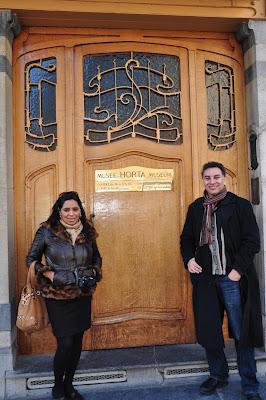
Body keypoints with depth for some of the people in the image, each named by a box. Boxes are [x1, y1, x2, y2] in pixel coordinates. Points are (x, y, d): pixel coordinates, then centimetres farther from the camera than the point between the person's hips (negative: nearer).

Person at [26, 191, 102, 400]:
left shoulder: (87, 231, 2)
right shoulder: (46, 231, -9)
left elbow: (97, 259, 16)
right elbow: (31, 259, -1)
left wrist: (93, 273, -3)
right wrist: (50, 274, -14)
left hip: (83, 296, 4)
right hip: (58, 297, -4)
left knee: (77, 342, 13)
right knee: (65, 344, -3)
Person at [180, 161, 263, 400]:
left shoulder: (240, 205, -2)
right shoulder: (195, 208, 10)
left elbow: (252, 241, -5)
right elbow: (186, 238, 17)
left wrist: (238, 270, -14)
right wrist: (188, 259, -1)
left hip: (233, 278, -4)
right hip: (205, 279, 4)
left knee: (242, 334, 5)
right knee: (208, 331, 13)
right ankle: (218, 376, 35)